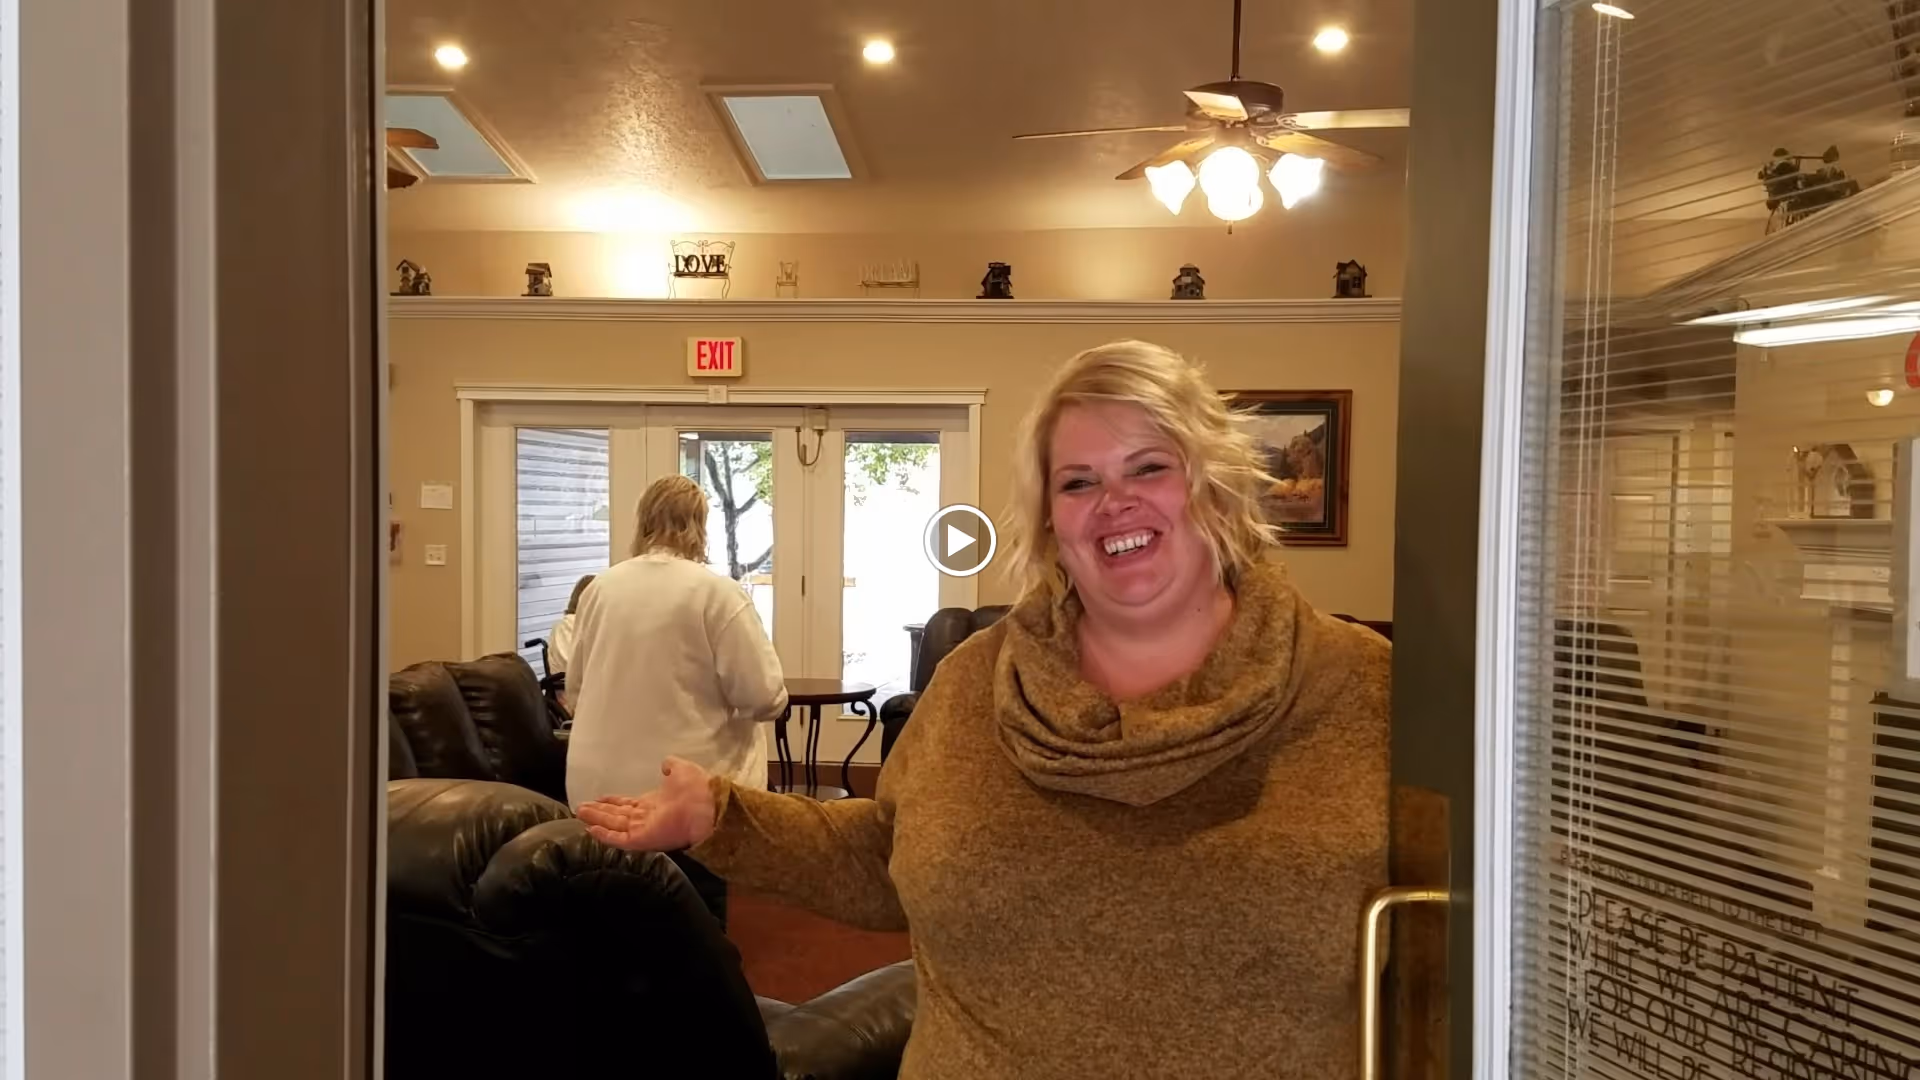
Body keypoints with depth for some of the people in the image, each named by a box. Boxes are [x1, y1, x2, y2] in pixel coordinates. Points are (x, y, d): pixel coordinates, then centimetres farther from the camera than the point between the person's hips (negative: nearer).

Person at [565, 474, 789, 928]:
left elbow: (575, 687, 16)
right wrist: (717, 698, 9)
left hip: (599, 787, 5)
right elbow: (765, 696, -12)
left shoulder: (600, 589, 3)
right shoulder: (715, 591, -12)